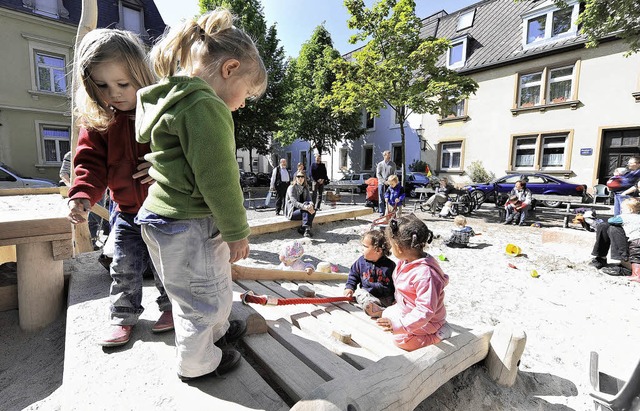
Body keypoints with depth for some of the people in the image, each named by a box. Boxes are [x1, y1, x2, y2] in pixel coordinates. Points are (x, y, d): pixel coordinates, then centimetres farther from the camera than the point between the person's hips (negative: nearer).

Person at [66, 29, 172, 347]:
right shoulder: (95, 121, -4)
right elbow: (91, 163, -9)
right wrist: (82, 195, -27)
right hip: (128, 212, 3)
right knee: (124, 268, 12)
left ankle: (170, 305, 32)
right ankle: (123, 316, 32)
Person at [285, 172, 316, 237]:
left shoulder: (305, 188, 10)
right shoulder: (291, 188, -10)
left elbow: (309, 199, -2)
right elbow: (294, 202, -23)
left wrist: (311, 205, -29)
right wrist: (305, 207, -40)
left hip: (302, 210, 6)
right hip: (292, 212, -6)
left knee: (313, 210, -23)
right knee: (306, 211, -31)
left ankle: (303, 228, -19)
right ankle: (306, 229, -29)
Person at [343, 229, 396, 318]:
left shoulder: (389, 265, -7)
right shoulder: (361, 260, 2)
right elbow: (353, 274, 14)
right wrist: (349, 287, 2)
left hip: (384, 298, 0)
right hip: (365, 292, 1)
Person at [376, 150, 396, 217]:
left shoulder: (393, 164, 10)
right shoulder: (380, 164, 9)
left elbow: (394, 174, 7)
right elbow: (378, 174, 4)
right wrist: (384, 181, -9)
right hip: (381, 183, 0)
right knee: (381, 199, 1)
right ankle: (381, 213, 8)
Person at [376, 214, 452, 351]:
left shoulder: (425, 274, -38)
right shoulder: (406, 262, -9)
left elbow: (425, 310, -36)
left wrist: (400, 324, -38)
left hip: (425, 319, -9)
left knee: (400, 339, -17)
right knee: (386, 314, 17)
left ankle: (437, 334, 1)